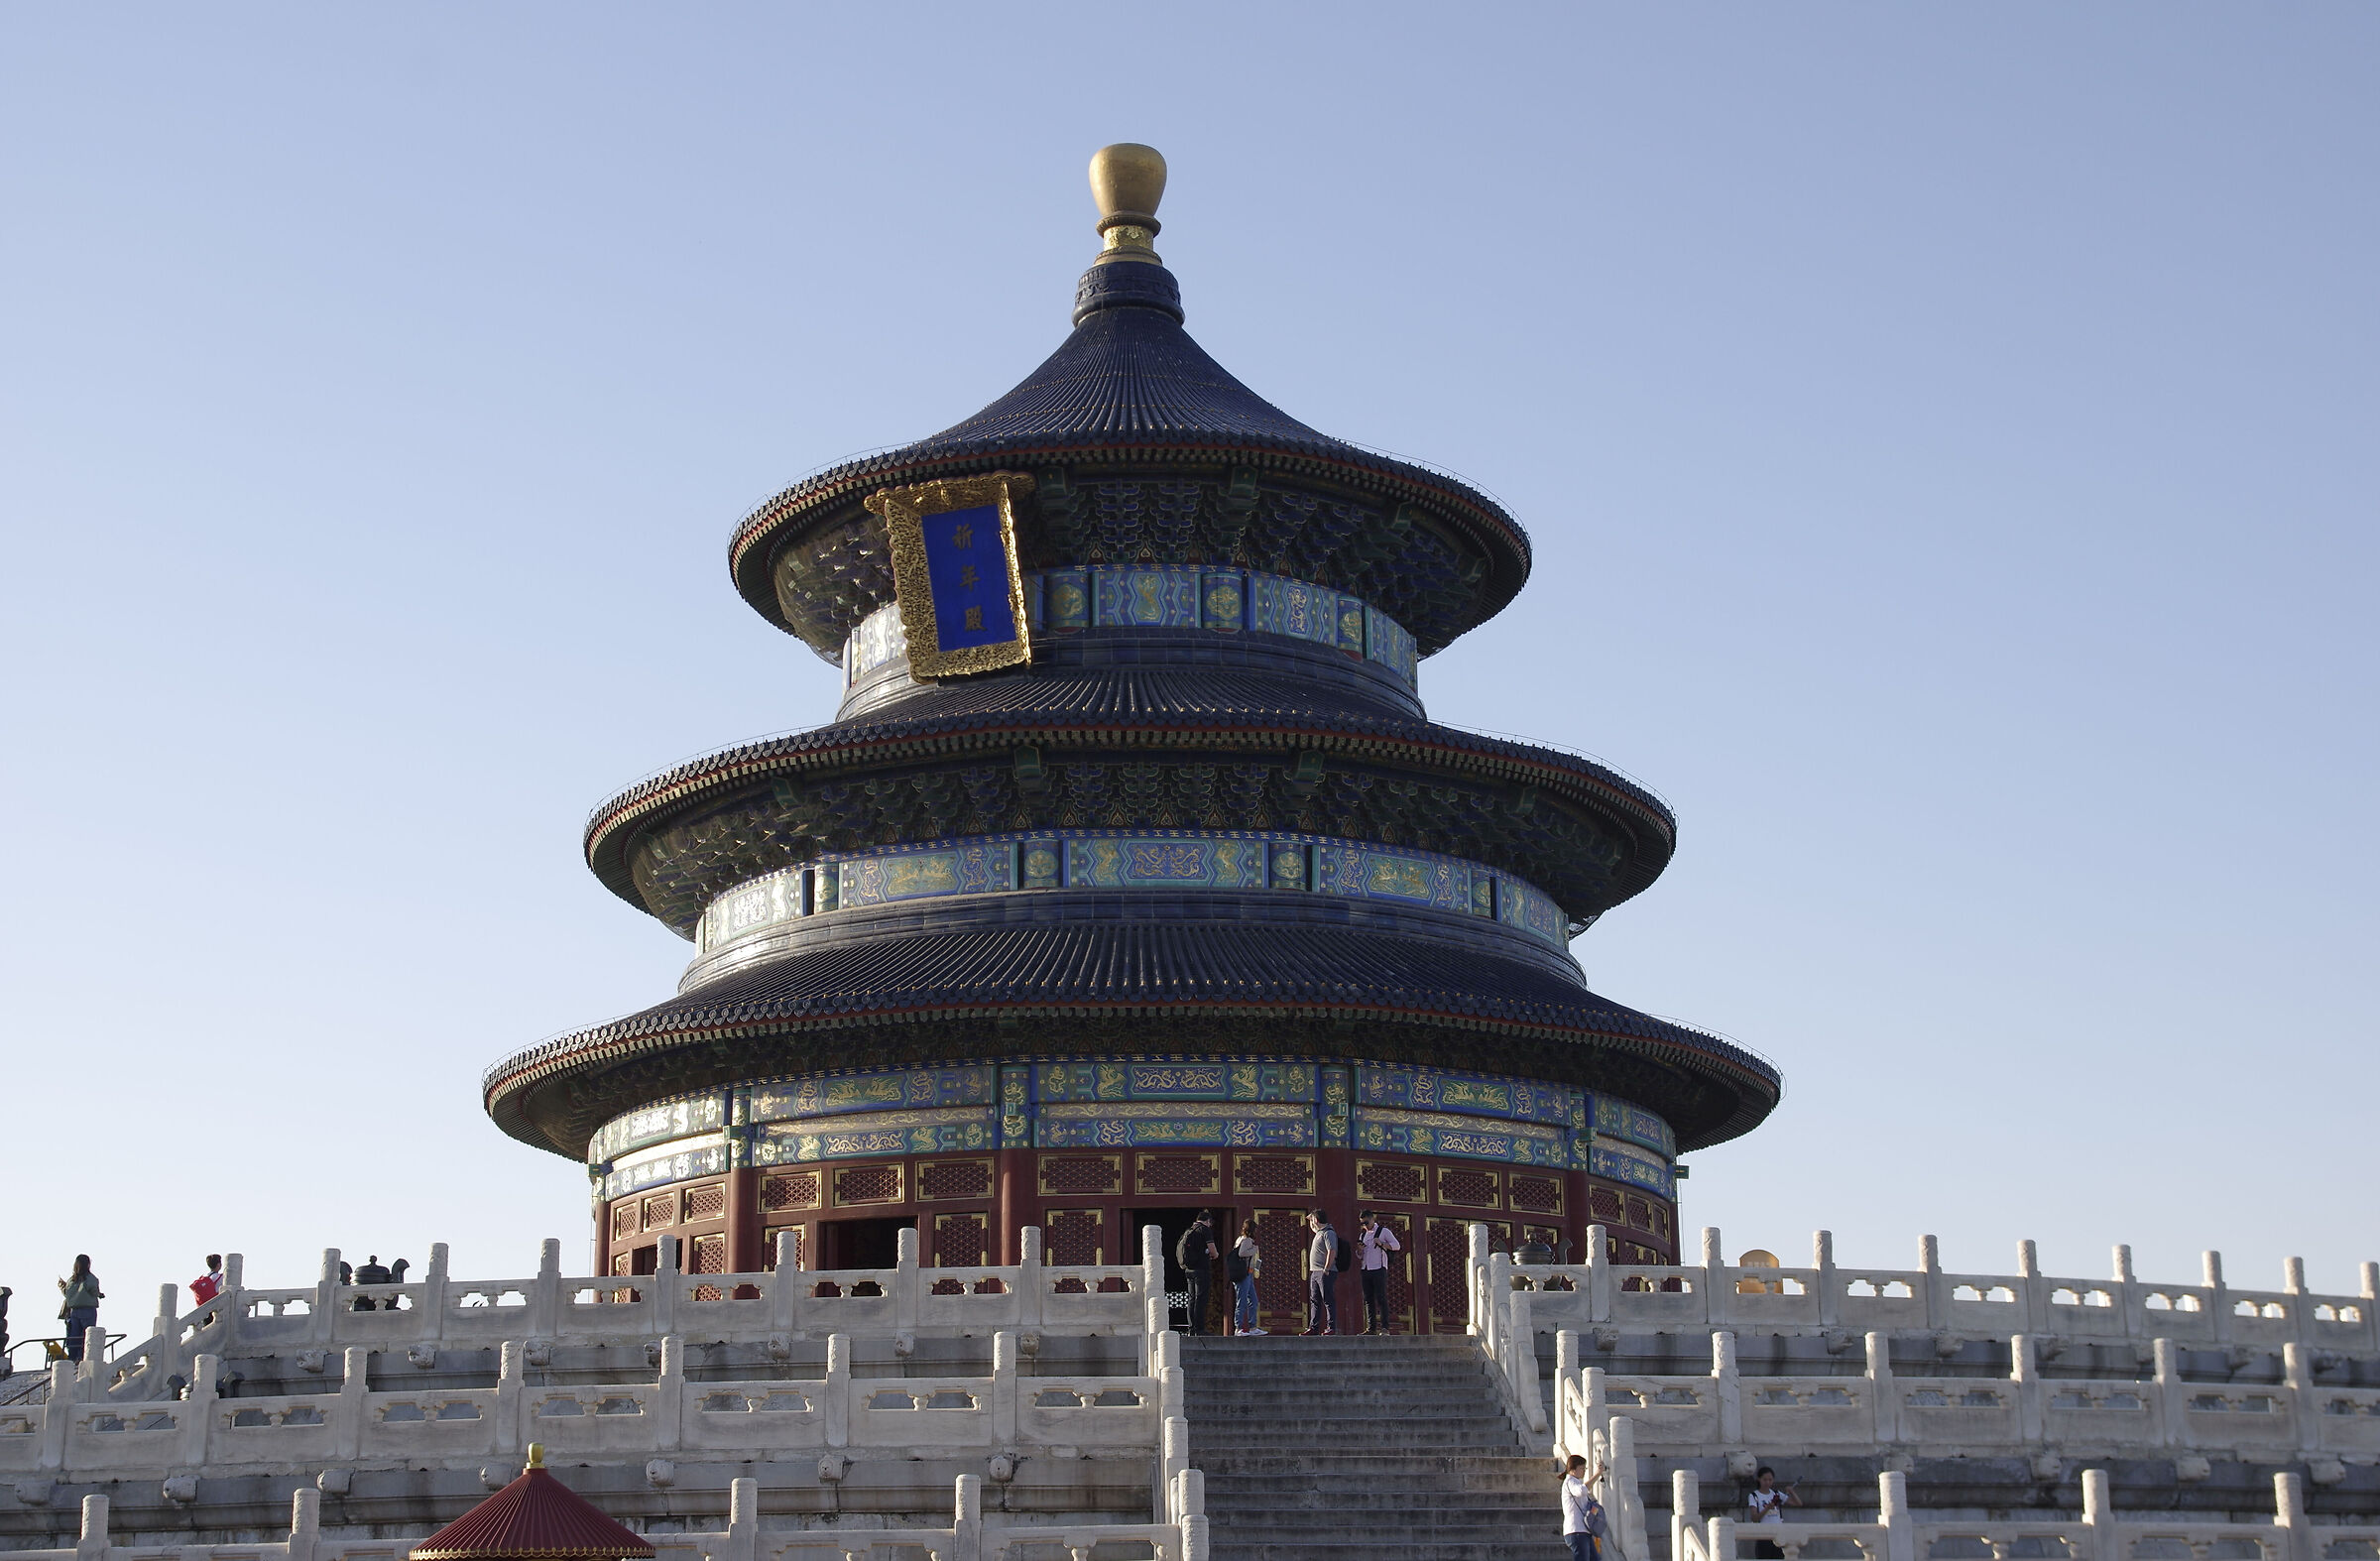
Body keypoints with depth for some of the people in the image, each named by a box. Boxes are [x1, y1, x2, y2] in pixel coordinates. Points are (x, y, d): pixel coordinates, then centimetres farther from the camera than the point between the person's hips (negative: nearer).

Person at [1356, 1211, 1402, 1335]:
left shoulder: (1384, 1231, 2)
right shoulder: (1363, 1234, 20)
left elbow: (1397, 1246, -4)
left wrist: (1382, 1244, -18)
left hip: (1379, 1269, -6)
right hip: (1365, 1270, 6)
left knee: (1381, 1298, -10)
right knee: (1368, 1300, 3)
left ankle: (1384, 1328, -12)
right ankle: (1371, 1328, 4)